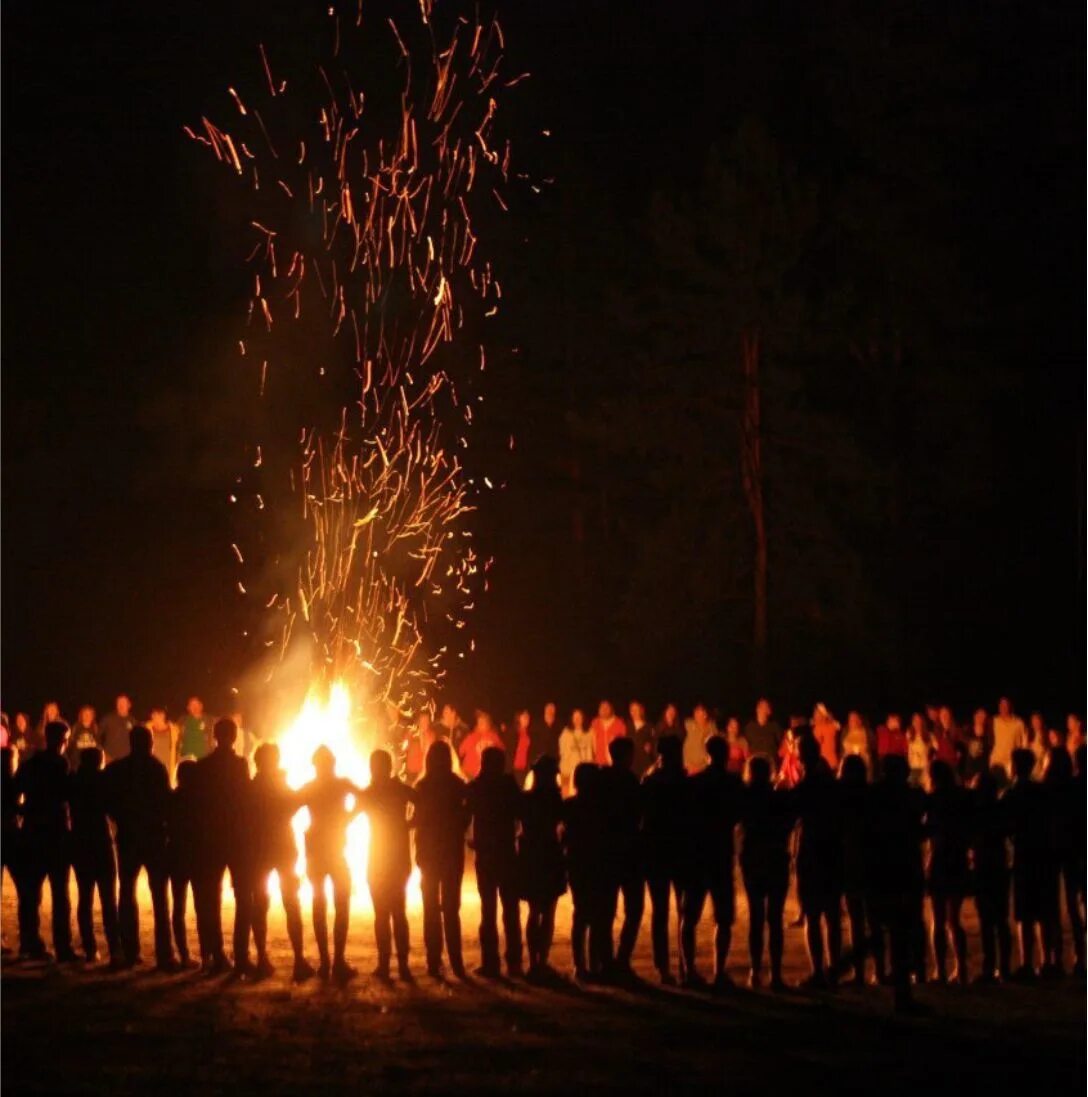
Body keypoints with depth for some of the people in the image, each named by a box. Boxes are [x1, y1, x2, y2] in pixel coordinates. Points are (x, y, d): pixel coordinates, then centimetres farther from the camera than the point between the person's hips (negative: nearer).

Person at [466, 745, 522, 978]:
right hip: (507, 853, 0)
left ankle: (491, 963, -3)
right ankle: (514, 962, 5)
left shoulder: (475, 787, -2)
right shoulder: (509, 784, -4)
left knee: (488, 909, 3)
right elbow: (521, 812, -7)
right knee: (511, 909, 7)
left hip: (485, 854, 0)